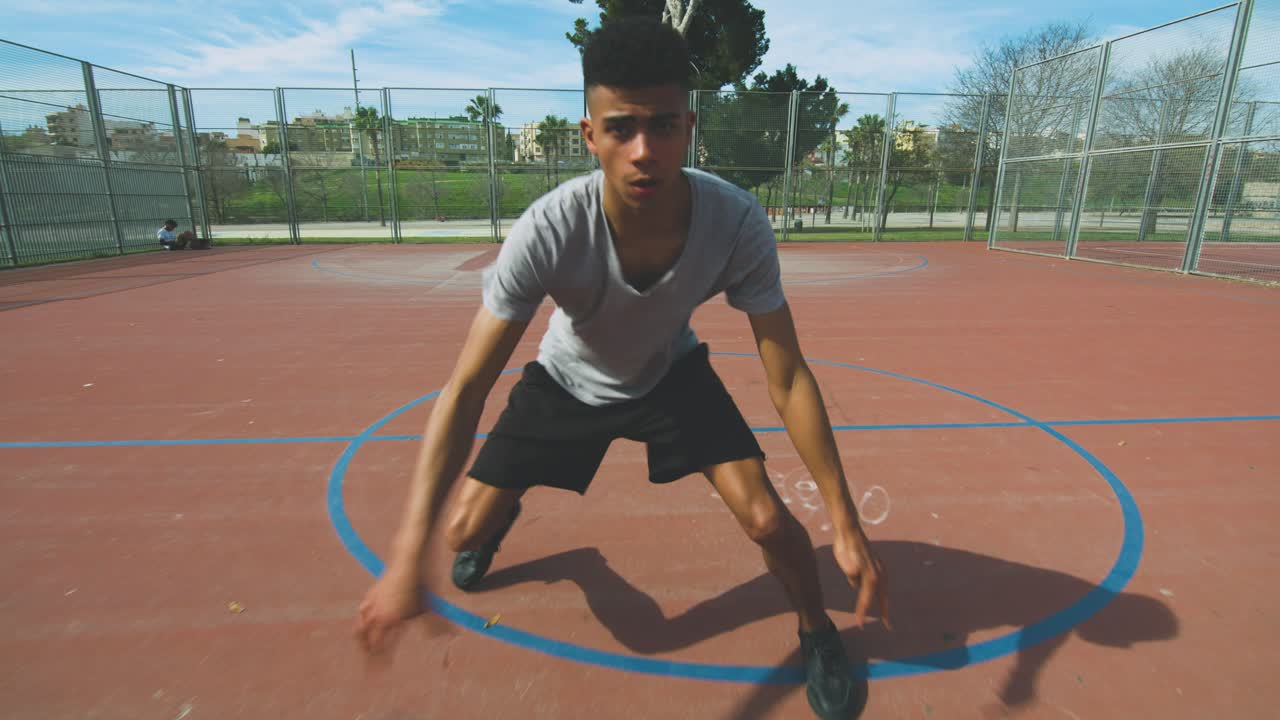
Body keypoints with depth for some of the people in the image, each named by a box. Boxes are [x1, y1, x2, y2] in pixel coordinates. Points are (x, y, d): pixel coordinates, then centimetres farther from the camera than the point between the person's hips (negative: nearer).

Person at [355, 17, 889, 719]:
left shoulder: (737, 223, -32)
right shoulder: (548, 231, -36)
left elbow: (788, 379, -25)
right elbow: (465, 388, -33)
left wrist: (846, 522, -25)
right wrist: (407, 556, -39)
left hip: (671, 373, 1)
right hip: (566, 380, 0)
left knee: (767, 518, -14)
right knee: (464, 528, -1)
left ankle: (818, 633, 23)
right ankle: (504, 518, 42)